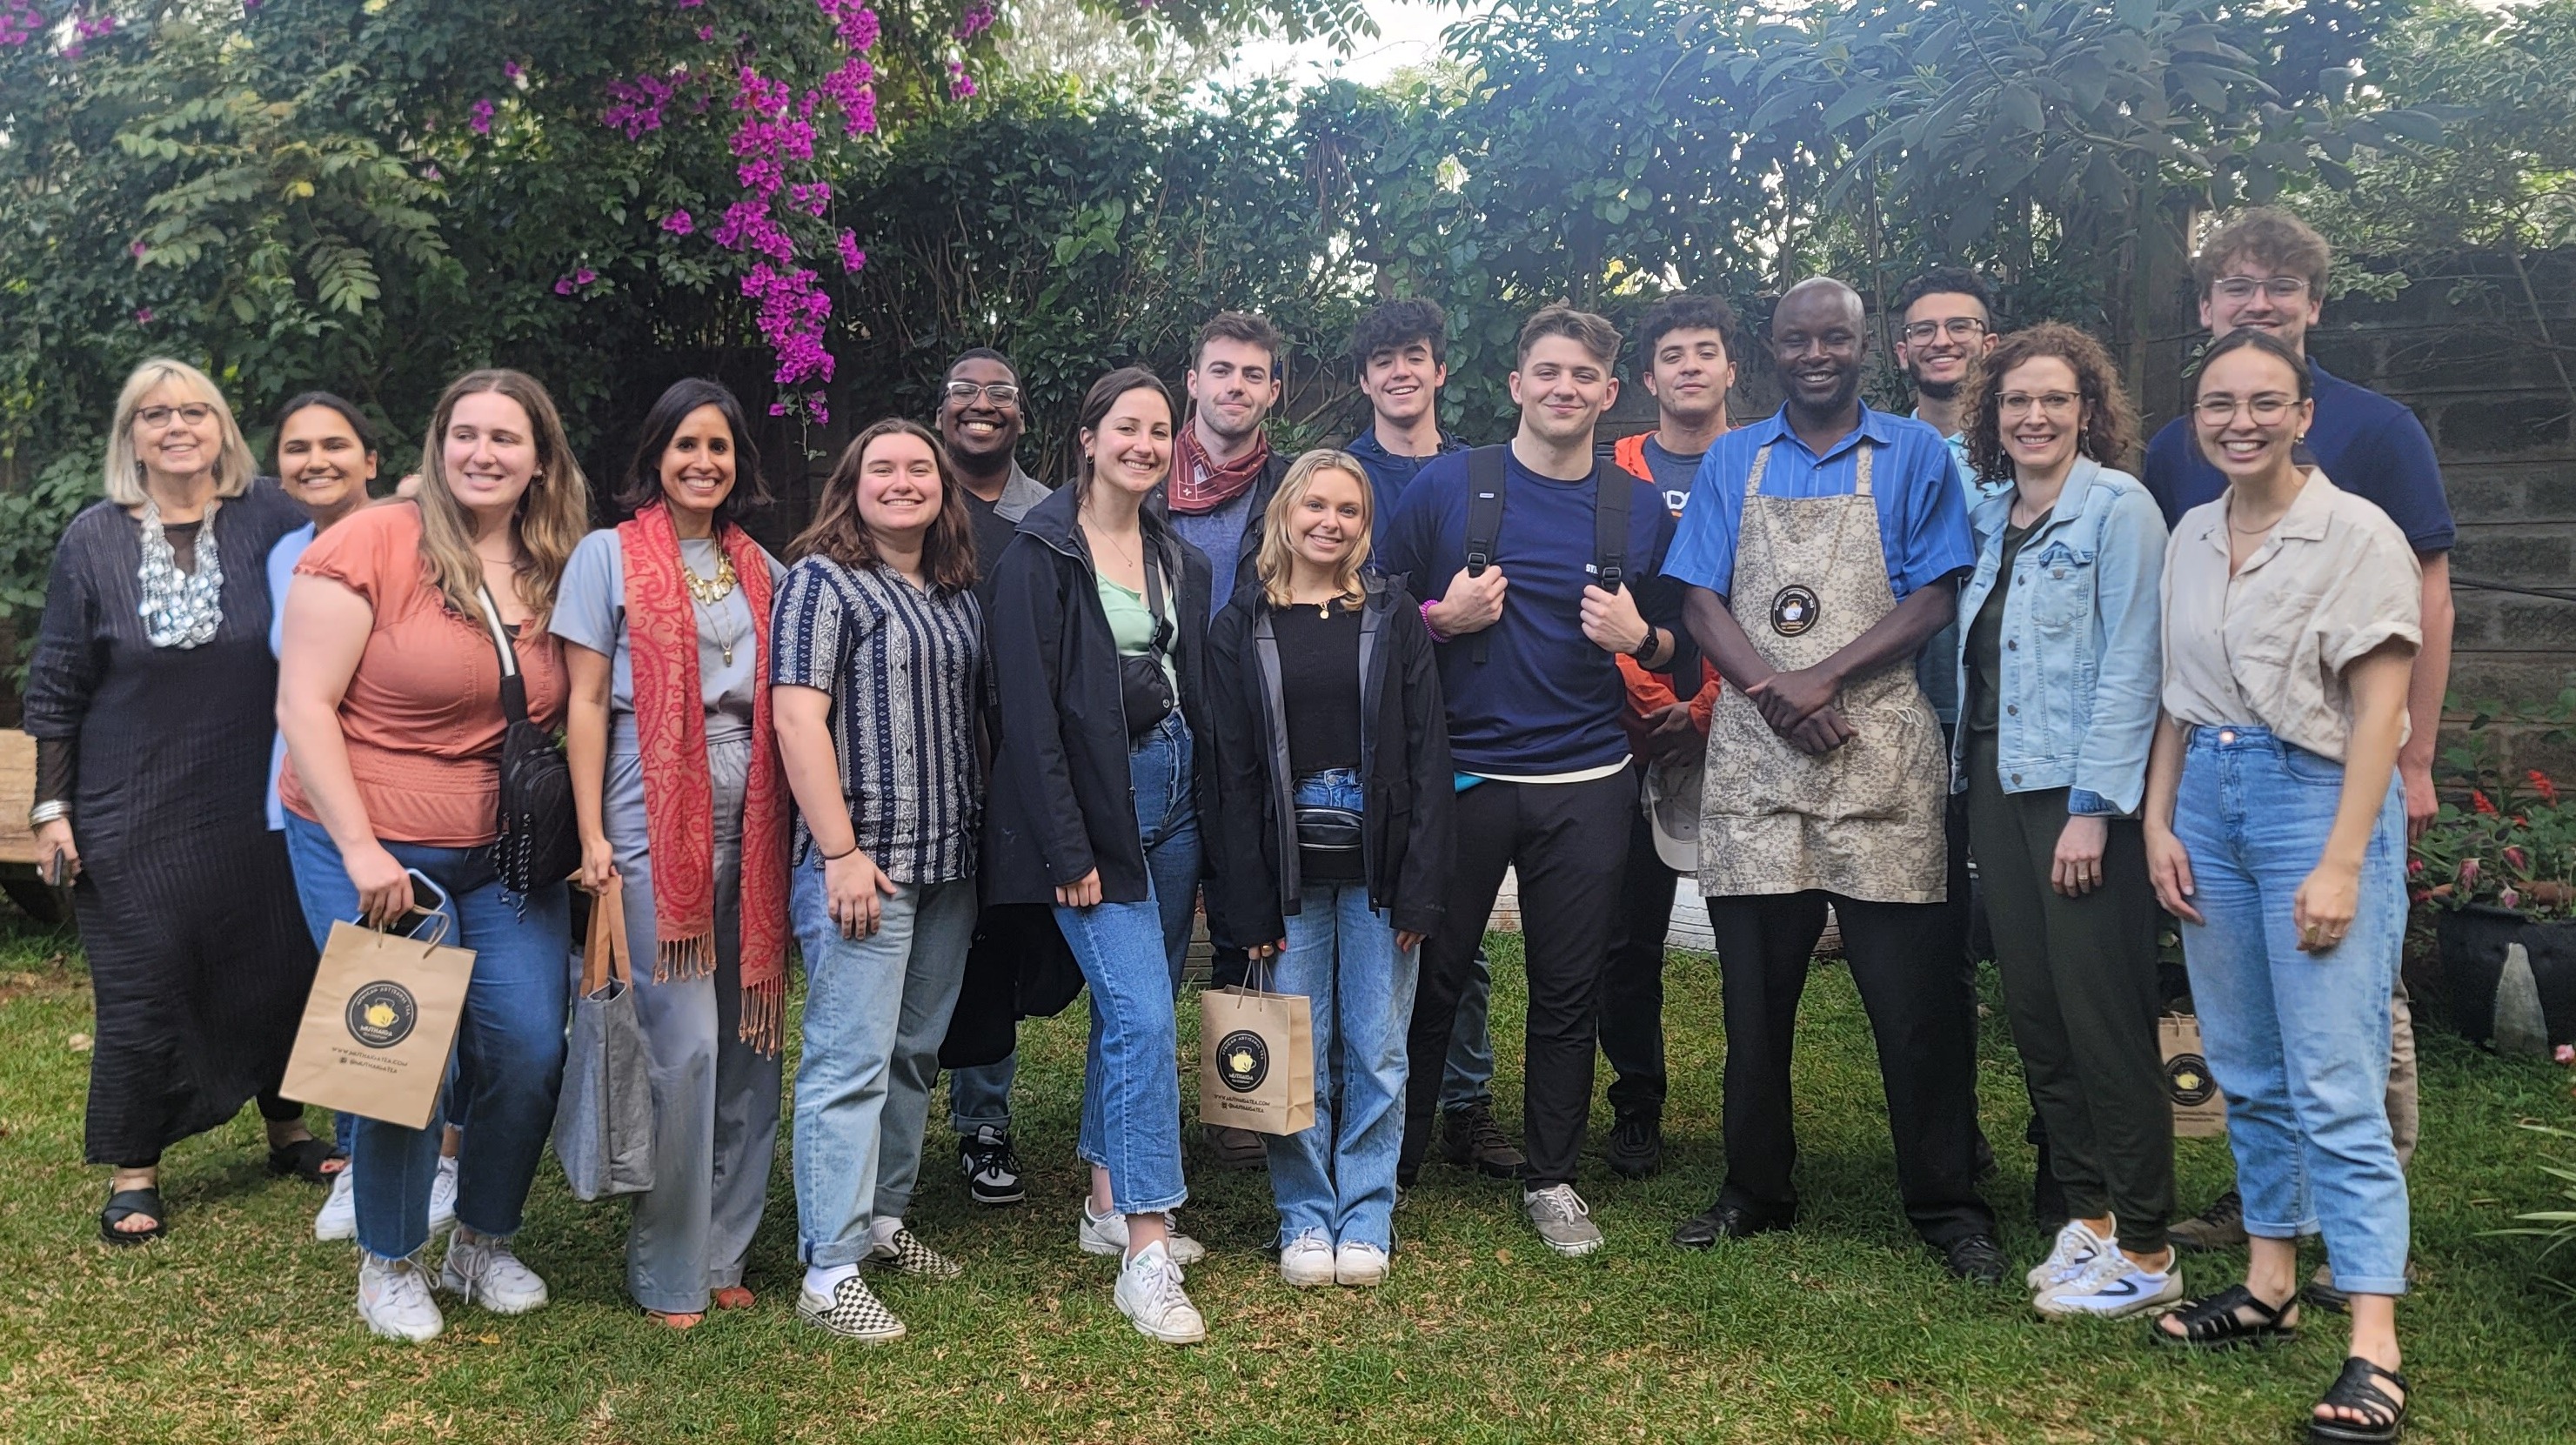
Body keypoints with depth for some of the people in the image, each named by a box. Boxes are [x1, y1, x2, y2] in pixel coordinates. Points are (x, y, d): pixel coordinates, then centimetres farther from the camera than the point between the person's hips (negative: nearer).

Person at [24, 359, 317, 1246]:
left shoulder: (268, 518, -1)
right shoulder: (94, 540, -1)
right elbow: (55, 688, 2)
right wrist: (51, 809, 0)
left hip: (253, 806, 1)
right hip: (132, 816, -1)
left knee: (277, 971, 11)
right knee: (140, 991, 4)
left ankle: (288, 1130, 33)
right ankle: (133, 1172, 21)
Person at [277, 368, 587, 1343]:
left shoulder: (561, 576, 3)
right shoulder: (372, 546, -11)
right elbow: (303, 704, -12)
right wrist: (361, 850, -17)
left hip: (509, 859, 5)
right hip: (373, 851, -4)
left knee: (530, 1053, 2)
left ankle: (484, 1245, 25)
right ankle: (388, 1264, 20)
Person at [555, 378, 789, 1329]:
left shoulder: (761, 570, 14)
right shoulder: (608, 556, 2)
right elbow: (585, 703, -2)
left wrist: (789, 831, 8)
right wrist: (592, 837, -9)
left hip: (748, 830, 5)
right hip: (653, 829, -4)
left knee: (751, 1044, 5)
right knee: (685, 1046, -7)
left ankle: (724, 1249, 19)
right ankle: (668, 1271, 7)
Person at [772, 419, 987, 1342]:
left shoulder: (961, 595, 15)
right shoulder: (823, 580, -5)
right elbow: (797, 719, -13)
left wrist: (981, 841, 15)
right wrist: (841, 852, -19)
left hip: (949, 860, 7)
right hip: (862, 860, -7)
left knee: (916, 1051, 14)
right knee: (852, 1059, -8)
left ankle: (882, 1220, 28)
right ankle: (830, 1273, -3)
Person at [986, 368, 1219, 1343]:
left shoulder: (1179, 559, 13)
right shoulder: (1042, 555, -8)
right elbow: (1030, 711, -13)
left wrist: (1208, 810, 9)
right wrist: (1068, 849, -17)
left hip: (1173, 792, 7)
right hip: (1094, 798, -7)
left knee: (1133, 1009, 13)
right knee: (1143, 1016, -13)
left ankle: (1108, 1205, 26)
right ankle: (1146, 1256, -9)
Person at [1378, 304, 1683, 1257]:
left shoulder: (1641, 510, 7)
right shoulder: (1446, 486, 0)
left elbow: (1679, 647, 13)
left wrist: (1640, 637, -7)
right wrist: (1442, 619, -14)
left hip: (1586, 786, 2)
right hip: (1460, 776, -2)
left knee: (1568, 992, 8)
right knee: (1429, 981, 5)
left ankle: (1552, 1179, 23)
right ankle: (1392, 1165, 21)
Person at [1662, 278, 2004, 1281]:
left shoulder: (1913, 454, 7)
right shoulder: (1732, 461, 13)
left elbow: (1933, 602, -1)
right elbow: (1702, 604, 5)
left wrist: (1823, 679, -14)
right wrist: (1773, 689, -12)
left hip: (1877, 750, -2)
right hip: (1753, 751, 2)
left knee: (1912, 990, -1)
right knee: (1755, 988, 7)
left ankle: (1945, 1203, 12)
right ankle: (1755, 1190, 20)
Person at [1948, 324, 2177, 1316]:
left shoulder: (2118, 508, -7)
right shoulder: (1986, 520, 13)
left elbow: (2129, 666, -12)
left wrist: (2093, 806, -16)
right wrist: (1965, 772, 7)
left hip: (2083, 790, -7)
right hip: (1996, 783, 7)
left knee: (2104, 1013, -5)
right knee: (2033, 1009, 9)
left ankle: (2144, 1250, 4)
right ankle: (2086, 1213, 20)